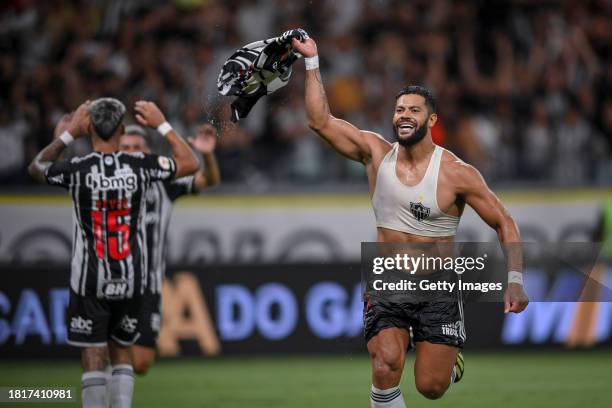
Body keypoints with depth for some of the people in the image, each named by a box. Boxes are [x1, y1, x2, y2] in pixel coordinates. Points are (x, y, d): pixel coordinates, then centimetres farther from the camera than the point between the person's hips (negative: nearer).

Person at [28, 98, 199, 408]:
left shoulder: (77, 170, -11)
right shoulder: (140, 167, -7)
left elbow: (36, 168, 12)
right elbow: (190, 163, 11)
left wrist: (66, 136, 16)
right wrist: (162, 125, 17)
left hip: (90, 281, -2)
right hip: (130, 279, 2)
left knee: (93, 358, 1)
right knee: (121, 352, 16)